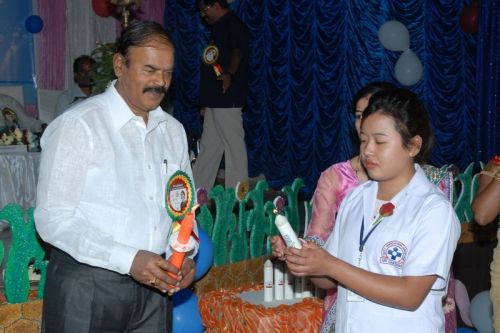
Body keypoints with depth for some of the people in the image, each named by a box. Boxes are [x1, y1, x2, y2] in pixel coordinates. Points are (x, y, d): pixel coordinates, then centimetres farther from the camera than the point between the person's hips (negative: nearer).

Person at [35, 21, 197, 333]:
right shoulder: (78, 125, -11)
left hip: (152, 283, 6)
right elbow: (53, 219, -15)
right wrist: (128, 259, -22)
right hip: (88, 285, -5)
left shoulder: (173, 130, 9)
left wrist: (185, 254, -2)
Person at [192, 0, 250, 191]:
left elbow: (238, 51, -28)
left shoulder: (233, 25, -9)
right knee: (207, 148, 15)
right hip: (214, 100, 10)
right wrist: (205, 102, 23)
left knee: (234, 147, -6)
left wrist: (230, 74, -48)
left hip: (228, 100, -10)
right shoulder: (219, 28, 21)